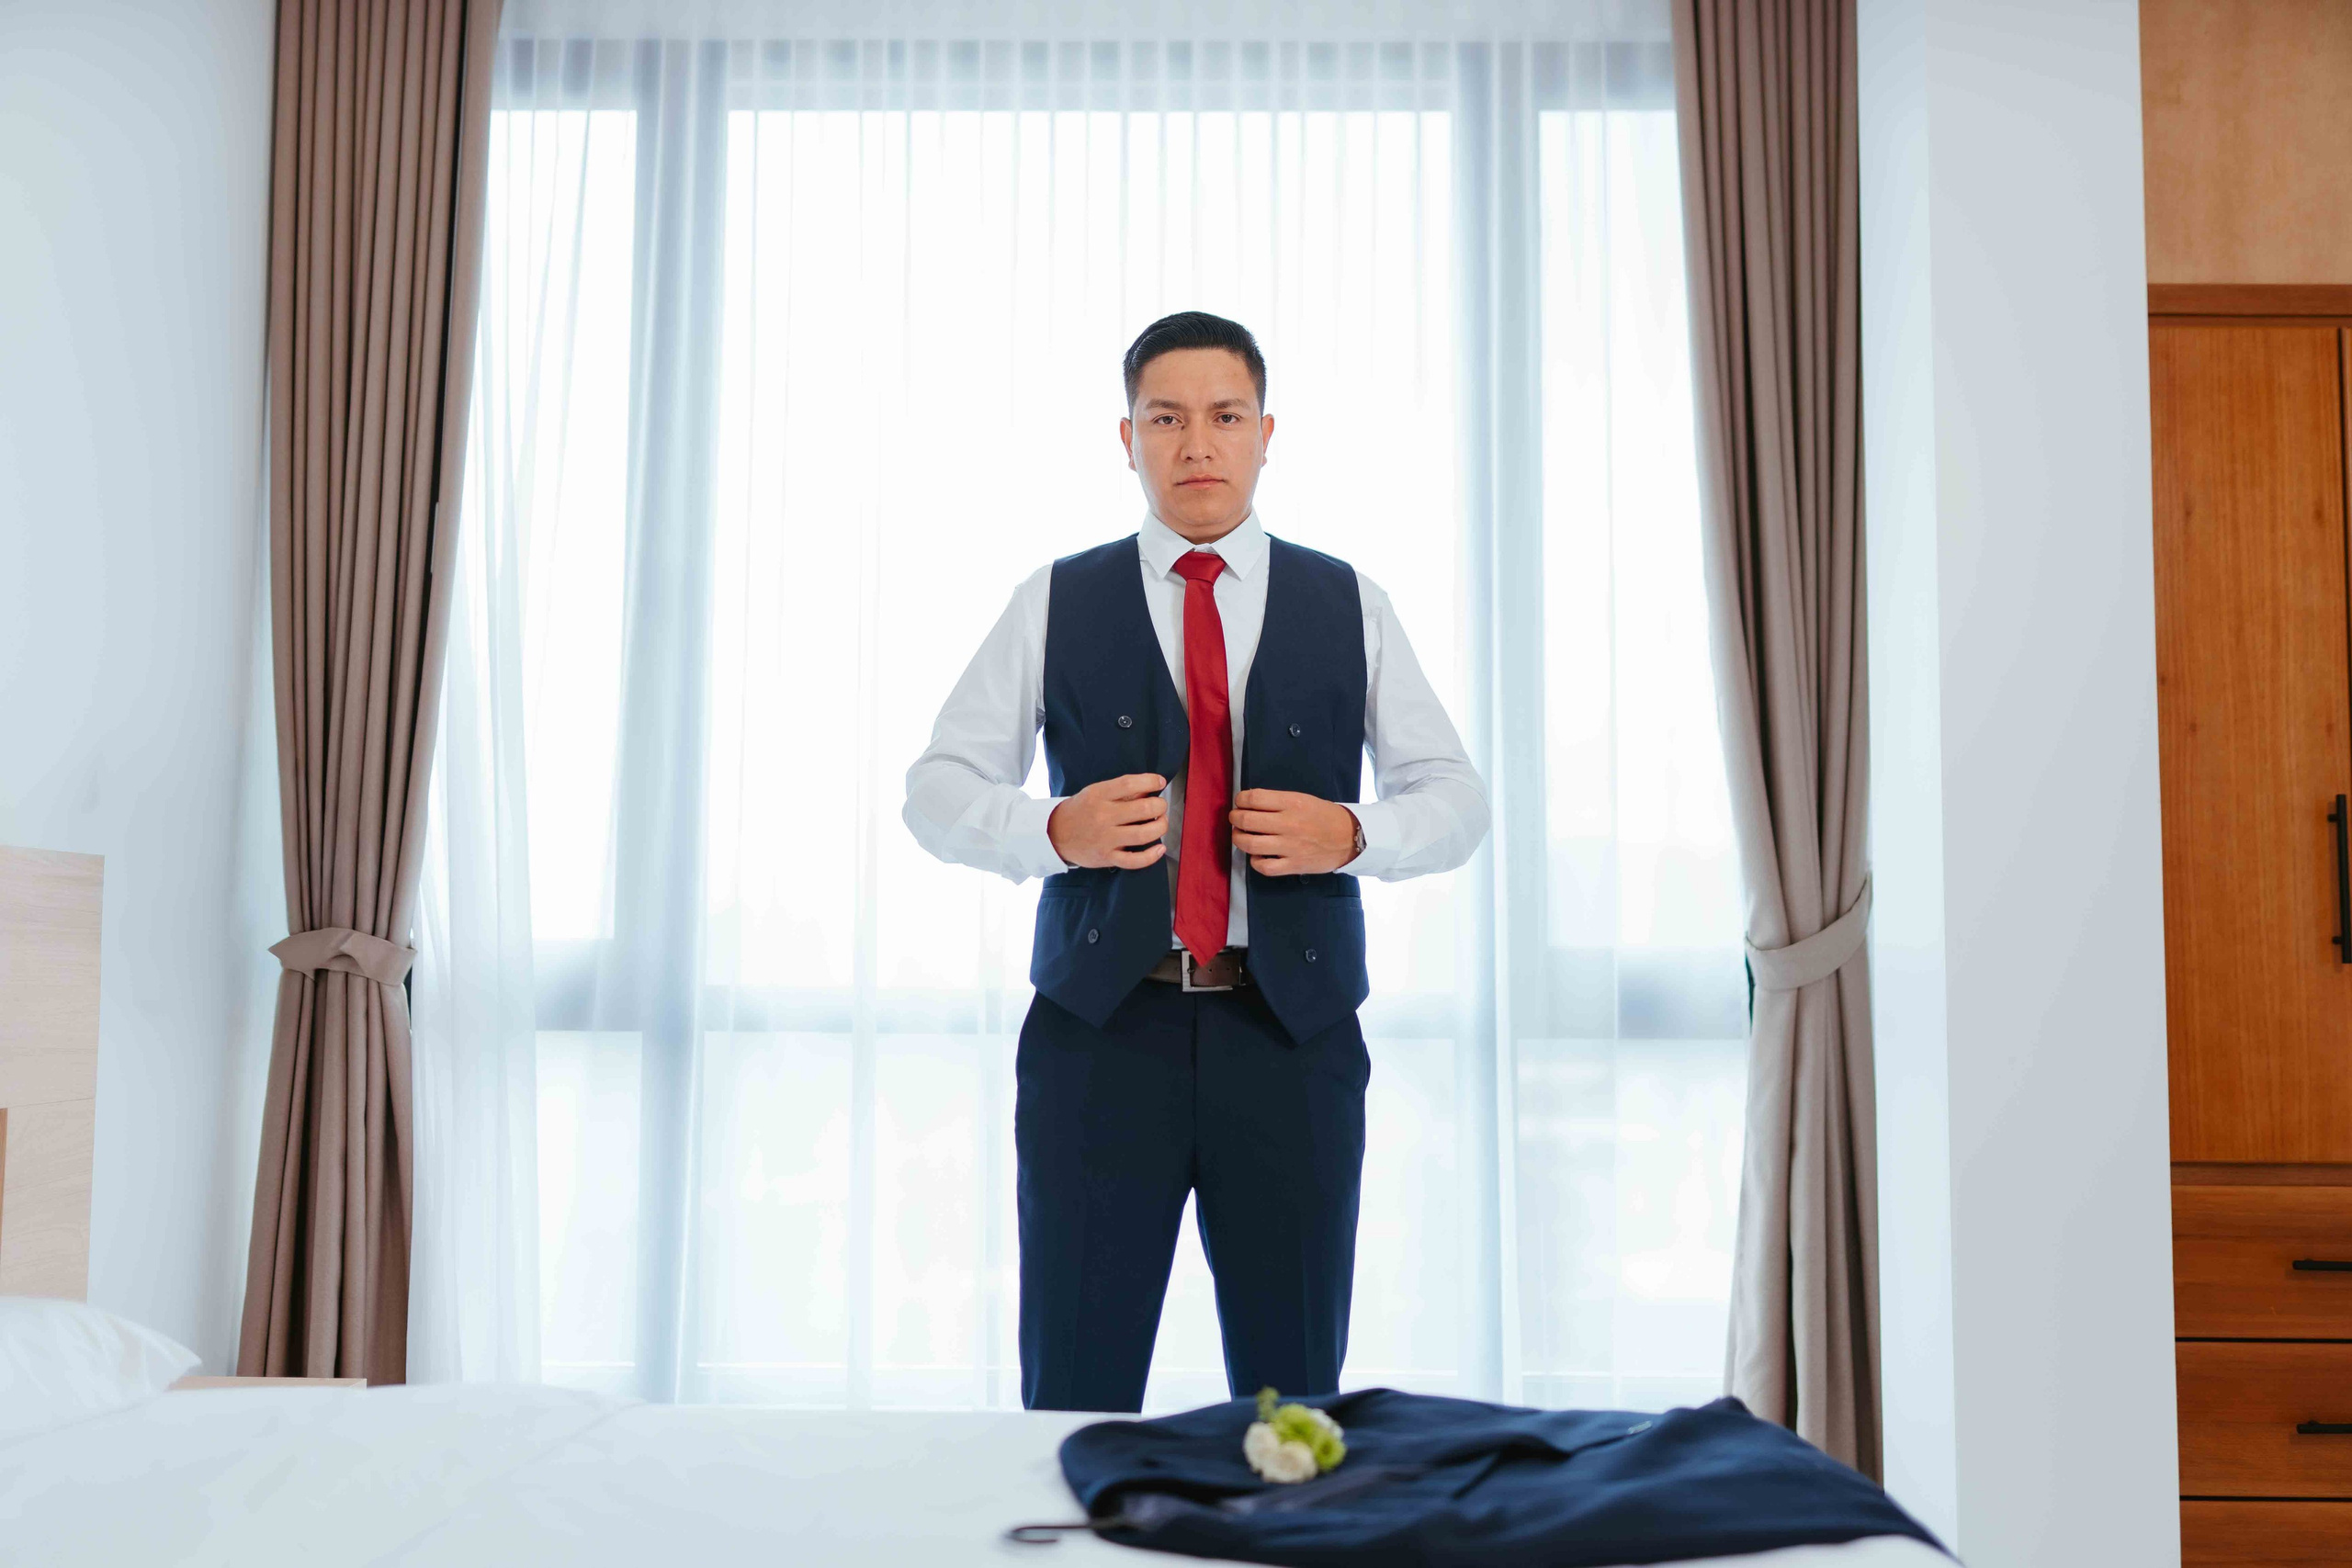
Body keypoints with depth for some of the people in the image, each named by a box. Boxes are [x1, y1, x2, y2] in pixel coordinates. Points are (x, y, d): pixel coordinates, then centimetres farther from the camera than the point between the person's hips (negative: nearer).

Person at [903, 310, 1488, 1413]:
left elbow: (1454, 796, 11)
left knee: (1295, 1396, 7)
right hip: (1100, 1030, -1)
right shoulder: (1055, 604, 8)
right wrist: (1054, 831, -15)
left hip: (1291, 1034, 1)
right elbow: (936, 789, 6)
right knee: (1075, 1395, 3)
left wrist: (1351, 834, -10)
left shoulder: (1349, 607, 10)